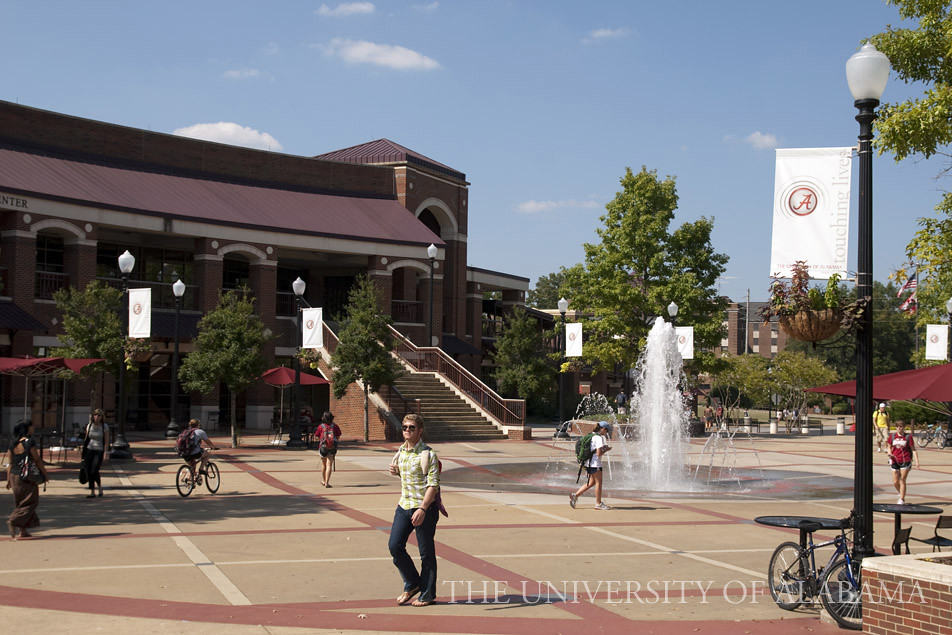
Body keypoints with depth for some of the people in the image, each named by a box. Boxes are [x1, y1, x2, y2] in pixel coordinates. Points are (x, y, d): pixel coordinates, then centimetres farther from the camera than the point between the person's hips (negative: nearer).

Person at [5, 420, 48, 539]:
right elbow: (37, 460, -11)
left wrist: (8, 480, 14)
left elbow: (10, 463, 9)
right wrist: (45, 475, -2)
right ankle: (13, 521, -14)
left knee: (20, 502, 15)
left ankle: (23, 530, 17)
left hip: (14, 476, 7)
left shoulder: (12, 443, 6)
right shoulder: (29, 442, -13)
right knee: (31, 501, 2)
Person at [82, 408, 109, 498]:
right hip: (89, 450, 4)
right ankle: (92, 492, 8)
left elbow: (107, 441, -5)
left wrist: (105, 454, -13)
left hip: (99, 451, -4)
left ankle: (100, 487, 10)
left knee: (94, 471, -15)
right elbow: (86, 439, 14)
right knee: (88, 471, -1)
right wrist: (84, 452, 13)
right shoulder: (89, 426, 6)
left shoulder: (104, 427, -4)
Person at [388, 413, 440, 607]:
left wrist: (422, 509, -27)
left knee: (426, 553, 2)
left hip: (424, 507, -7)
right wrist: (396, 471, 3)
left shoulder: (427, 454, -14)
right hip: (404, 505, 7)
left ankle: (428, 594, 15)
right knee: (395, 546, 2)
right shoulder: (402, 451, 9)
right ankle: (412, 584, 21)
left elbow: (433, 484, -19)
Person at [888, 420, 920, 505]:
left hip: (905, 461, -3)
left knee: (902, 481, -4)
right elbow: (889, 447, 15)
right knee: (895, 482, 4)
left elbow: (913, 449, -2)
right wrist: (890, 454, -7)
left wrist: (917, 461, -10)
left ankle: (901, 500, 5)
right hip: (895, 461, 3)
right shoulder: (892, 436, 5)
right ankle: (902, 495, 29)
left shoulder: (908, 436, -4)